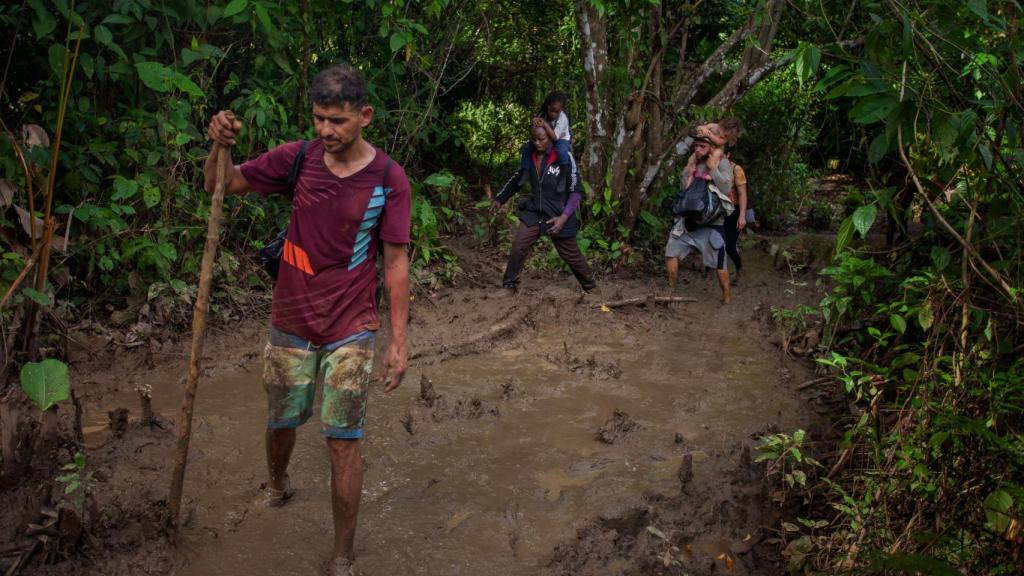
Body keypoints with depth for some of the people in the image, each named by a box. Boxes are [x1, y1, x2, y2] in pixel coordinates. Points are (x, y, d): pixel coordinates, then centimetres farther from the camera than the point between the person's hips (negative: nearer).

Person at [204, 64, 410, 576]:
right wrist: (220, 146, -17)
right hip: (290, 323, 3)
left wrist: (398, 340, -8)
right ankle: (276, 486, 52)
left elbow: (395, 262, -6)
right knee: (282, 420, 18)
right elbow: (221, 185, 5)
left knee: (343, 442, 0)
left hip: (349, 331, -2)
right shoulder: (298, 158, -5)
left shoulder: (388, 179, -10)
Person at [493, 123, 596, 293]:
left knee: (571, 255, 9)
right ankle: (509, 285, 5)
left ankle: (590, 287, 30)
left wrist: (564, 217, -20)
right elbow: (517, 179, 16)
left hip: (558, 216, -4)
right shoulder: (530, 155, -1)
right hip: (534, 212, 4)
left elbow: (576, 191, -13)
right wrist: (500, 199, 16)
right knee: (518, 246, -11)